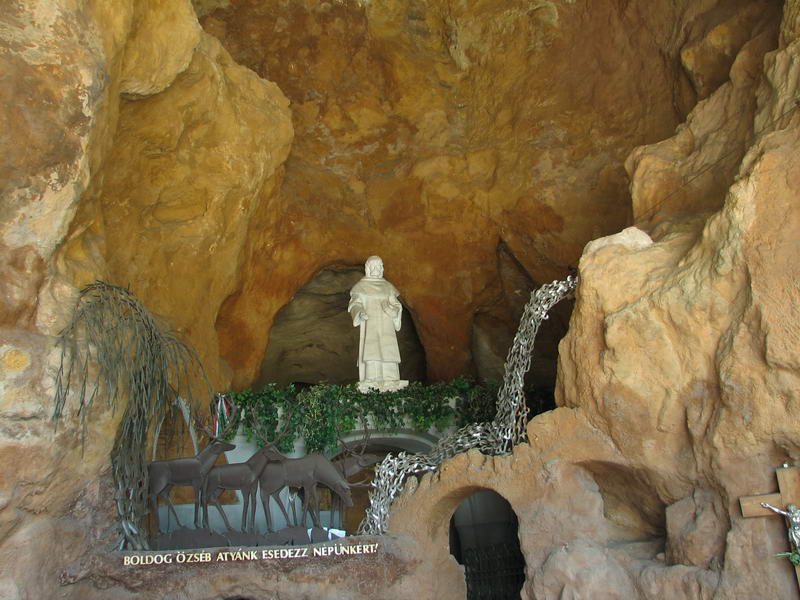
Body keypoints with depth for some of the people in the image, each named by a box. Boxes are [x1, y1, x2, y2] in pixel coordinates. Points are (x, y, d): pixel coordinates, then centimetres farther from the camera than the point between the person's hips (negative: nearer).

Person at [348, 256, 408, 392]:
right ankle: (369, 382, -18)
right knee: (370, 351, -15)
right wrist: (359, 313, -19)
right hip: (369, 325, -3)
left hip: (386, 326, 3)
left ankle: (388, 382, -9)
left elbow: (396, 305, 14)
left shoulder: (388, 287, 16)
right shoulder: (361, 286, 8)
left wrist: (393, 310, -11)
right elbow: (354, 304, 3)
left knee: (387, 351, -8)